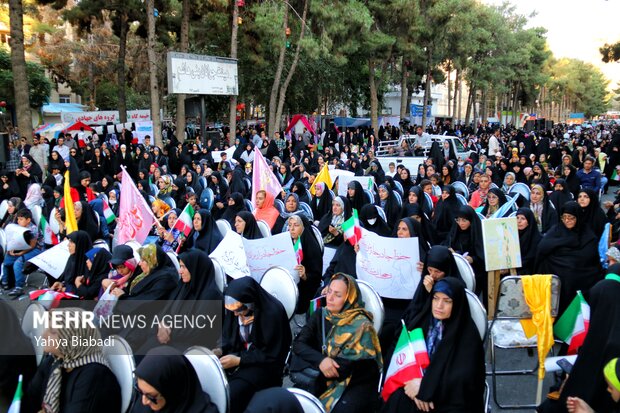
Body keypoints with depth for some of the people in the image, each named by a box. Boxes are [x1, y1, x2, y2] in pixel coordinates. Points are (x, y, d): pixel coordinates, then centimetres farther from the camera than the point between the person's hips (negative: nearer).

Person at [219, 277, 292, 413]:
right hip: (241, 353, 6)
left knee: (229, 394, -27)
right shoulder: (235, 307, -6)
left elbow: (272, 355, -17)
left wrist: (239, 360, -22)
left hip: (264, 364, -6)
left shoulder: (273, 313, -23)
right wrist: (220, 350, -12)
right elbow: (229, 336, 8)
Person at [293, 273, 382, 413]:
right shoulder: (320, 316, 5)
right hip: (326, 379, 4)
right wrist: (320, 360, -22)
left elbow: (357, 366, -16)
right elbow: (298, 344, -3)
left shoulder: (361, 326, -9)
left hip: (357, 384, -4)